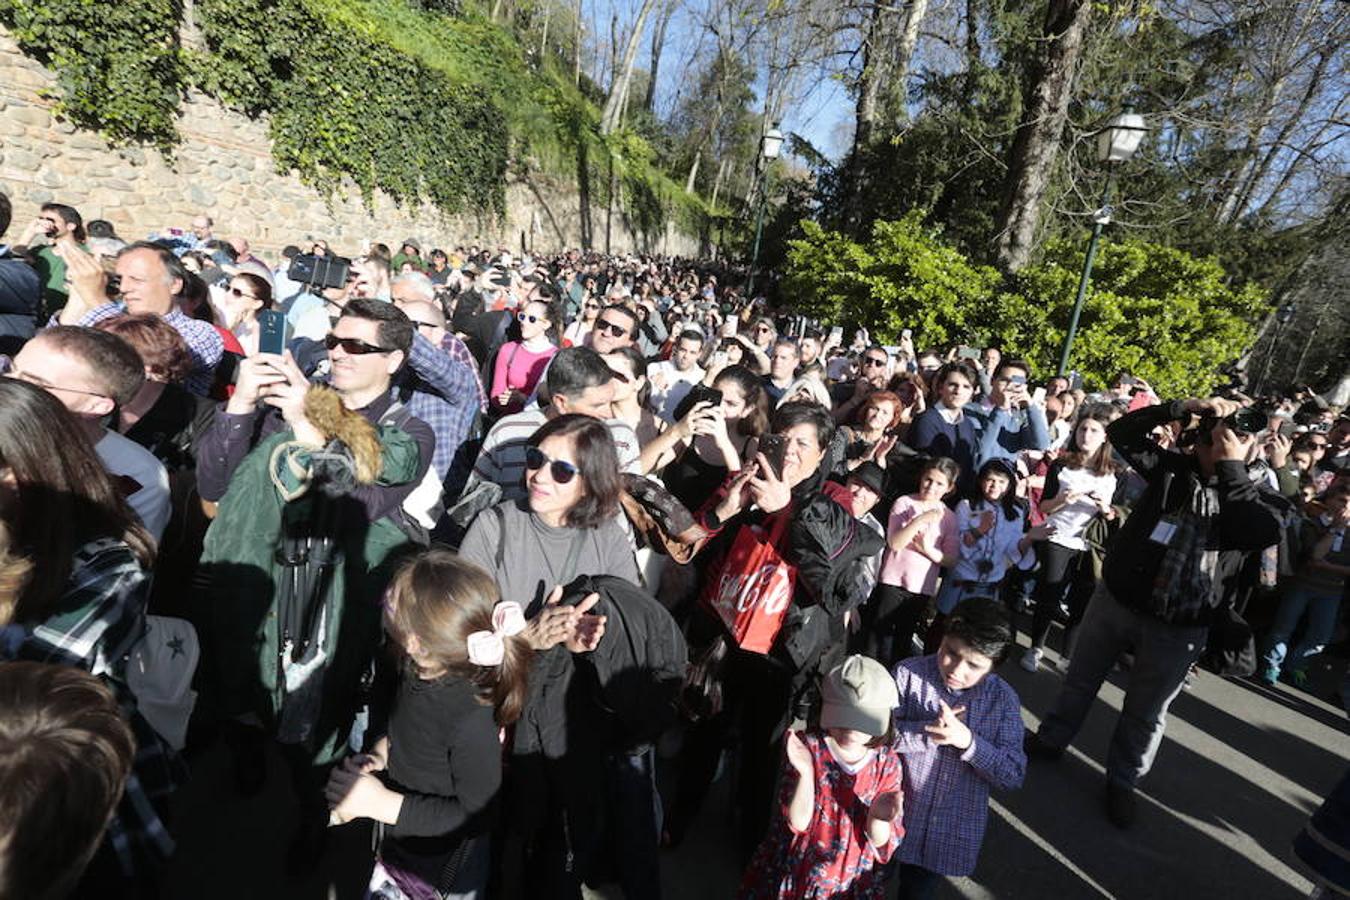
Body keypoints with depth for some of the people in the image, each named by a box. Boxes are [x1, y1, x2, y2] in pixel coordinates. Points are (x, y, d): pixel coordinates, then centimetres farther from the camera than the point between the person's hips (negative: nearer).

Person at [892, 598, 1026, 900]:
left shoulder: (1003, 699, -12)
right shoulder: (908, 674, -17)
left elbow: (1013, 775, -13)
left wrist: (967, 741, -28)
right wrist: (926, 732, -31)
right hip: (891, 818, 0)